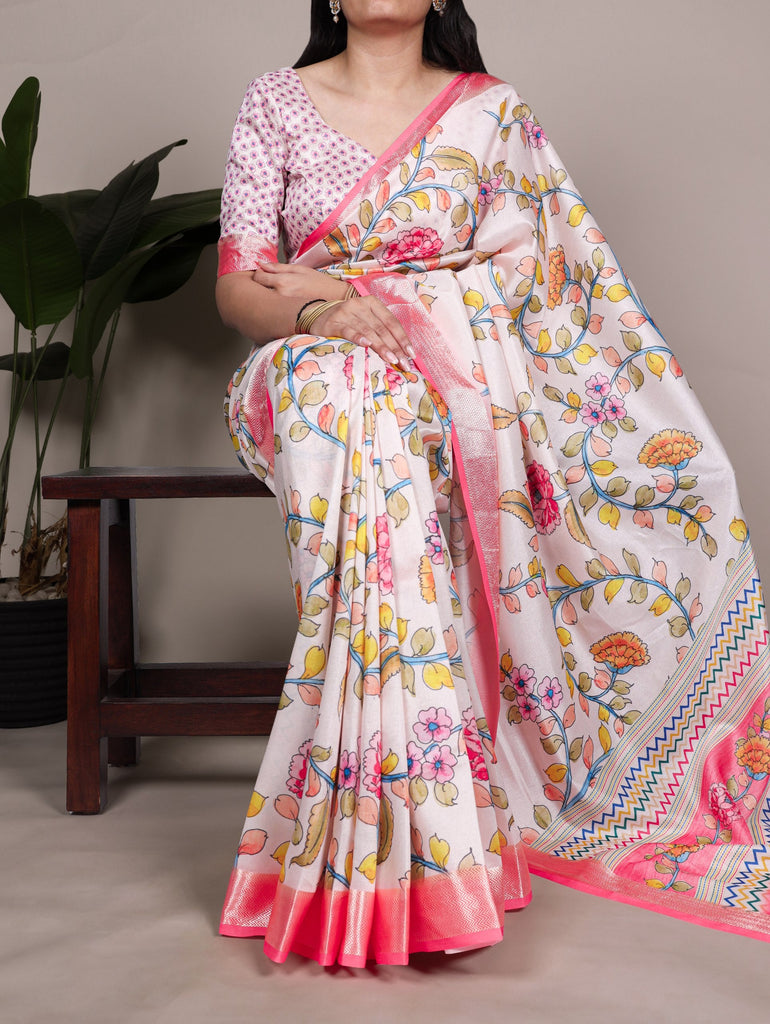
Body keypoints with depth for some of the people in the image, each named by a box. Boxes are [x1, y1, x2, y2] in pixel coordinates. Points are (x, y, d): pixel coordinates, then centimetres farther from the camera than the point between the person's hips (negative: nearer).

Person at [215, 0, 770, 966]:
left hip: (456, 380, 1)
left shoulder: (494, 114, 13)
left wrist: (336, 279, -6)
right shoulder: (276, 105, 12)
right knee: (347, 386, -36)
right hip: (317, 375, -1)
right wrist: (320, 313, -19)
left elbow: (518, 273, 2)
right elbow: (236, 288, 4)